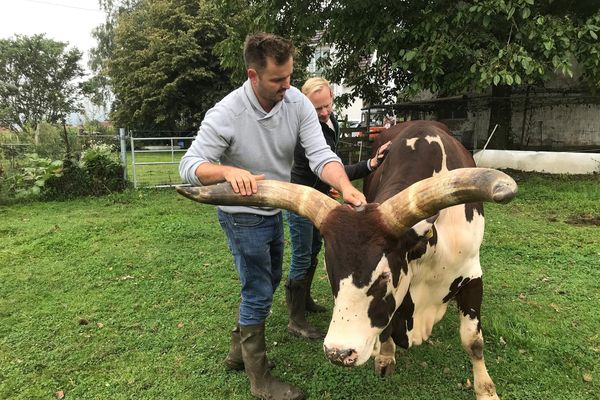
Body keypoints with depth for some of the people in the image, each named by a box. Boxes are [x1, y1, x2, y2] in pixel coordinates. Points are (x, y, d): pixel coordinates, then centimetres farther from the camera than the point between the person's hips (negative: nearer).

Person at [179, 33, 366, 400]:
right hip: (243, 216, -6)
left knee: (269, 282, 20)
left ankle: (239, 351, 43)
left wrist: (346, 187, -41)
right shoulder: (225, 115, -25)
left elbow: (320, 154, -21)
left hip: (274, 211, 7)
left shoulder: (298, 102, -14)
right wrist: (228, 171, -47)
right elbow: (190, 165, -25)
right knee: (259, 292, 0)